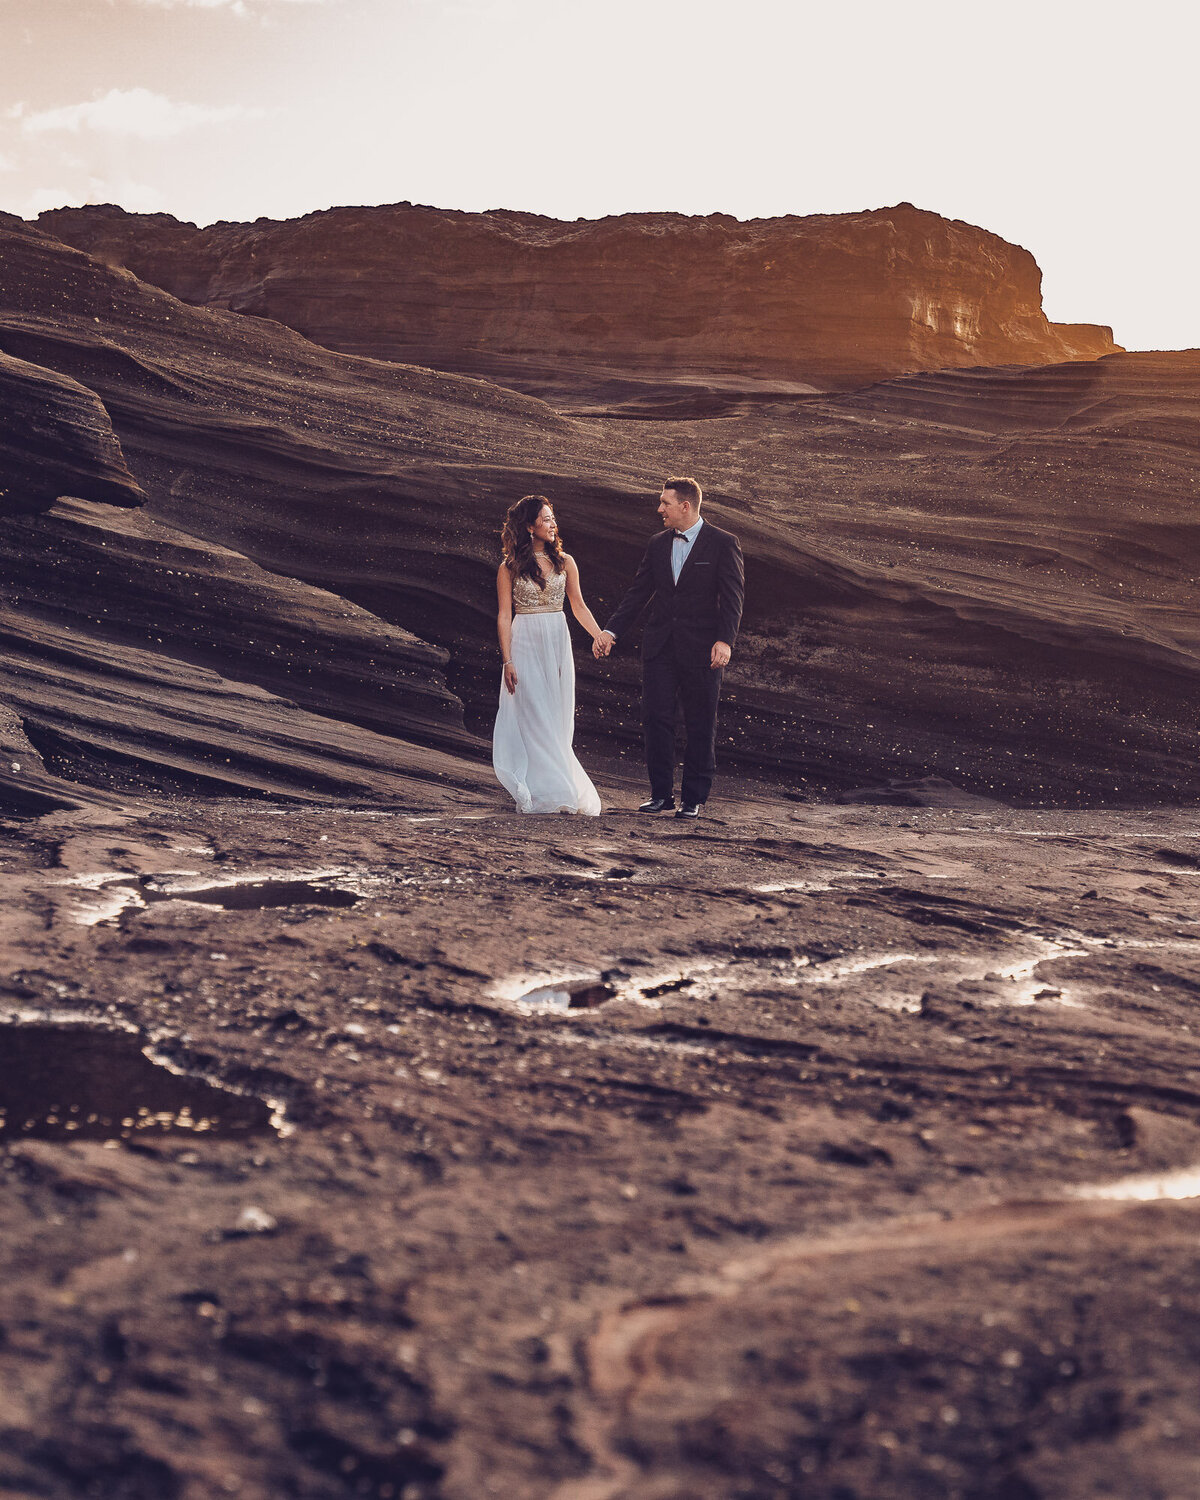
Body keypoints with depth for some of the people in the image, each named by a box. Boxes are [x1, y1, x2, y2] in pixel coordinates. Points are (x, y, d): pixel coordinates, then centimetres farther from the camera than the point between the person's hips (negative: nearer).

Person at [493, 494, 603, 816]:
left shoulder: (564, 562, 6)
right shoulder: (509, 568, -2)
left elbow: (579, 606, 11)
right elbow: (504, 616, -3)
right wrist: (507, 661, -8)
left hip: (558, 644, 3)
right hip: (525, 645, -3)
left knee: (557, 719, 4)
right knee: (534, 718, -5)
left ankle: (561, 791, 10)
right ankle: (542, 793, -2)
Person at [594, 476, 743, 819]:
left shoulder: (723, 544, -4)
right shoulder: (658, 545, 11)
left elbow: (732, 597, -9)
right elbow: (638, 593, 12)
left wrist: (725, 640, -21)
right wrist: (612, 631, 2)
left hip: (701, 650, -4)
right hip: (660, 649, 4)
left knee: (700, 726, 3)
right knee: (656, 719, 1)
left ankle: (694, 798, 12)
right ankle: (661, 794, 10)